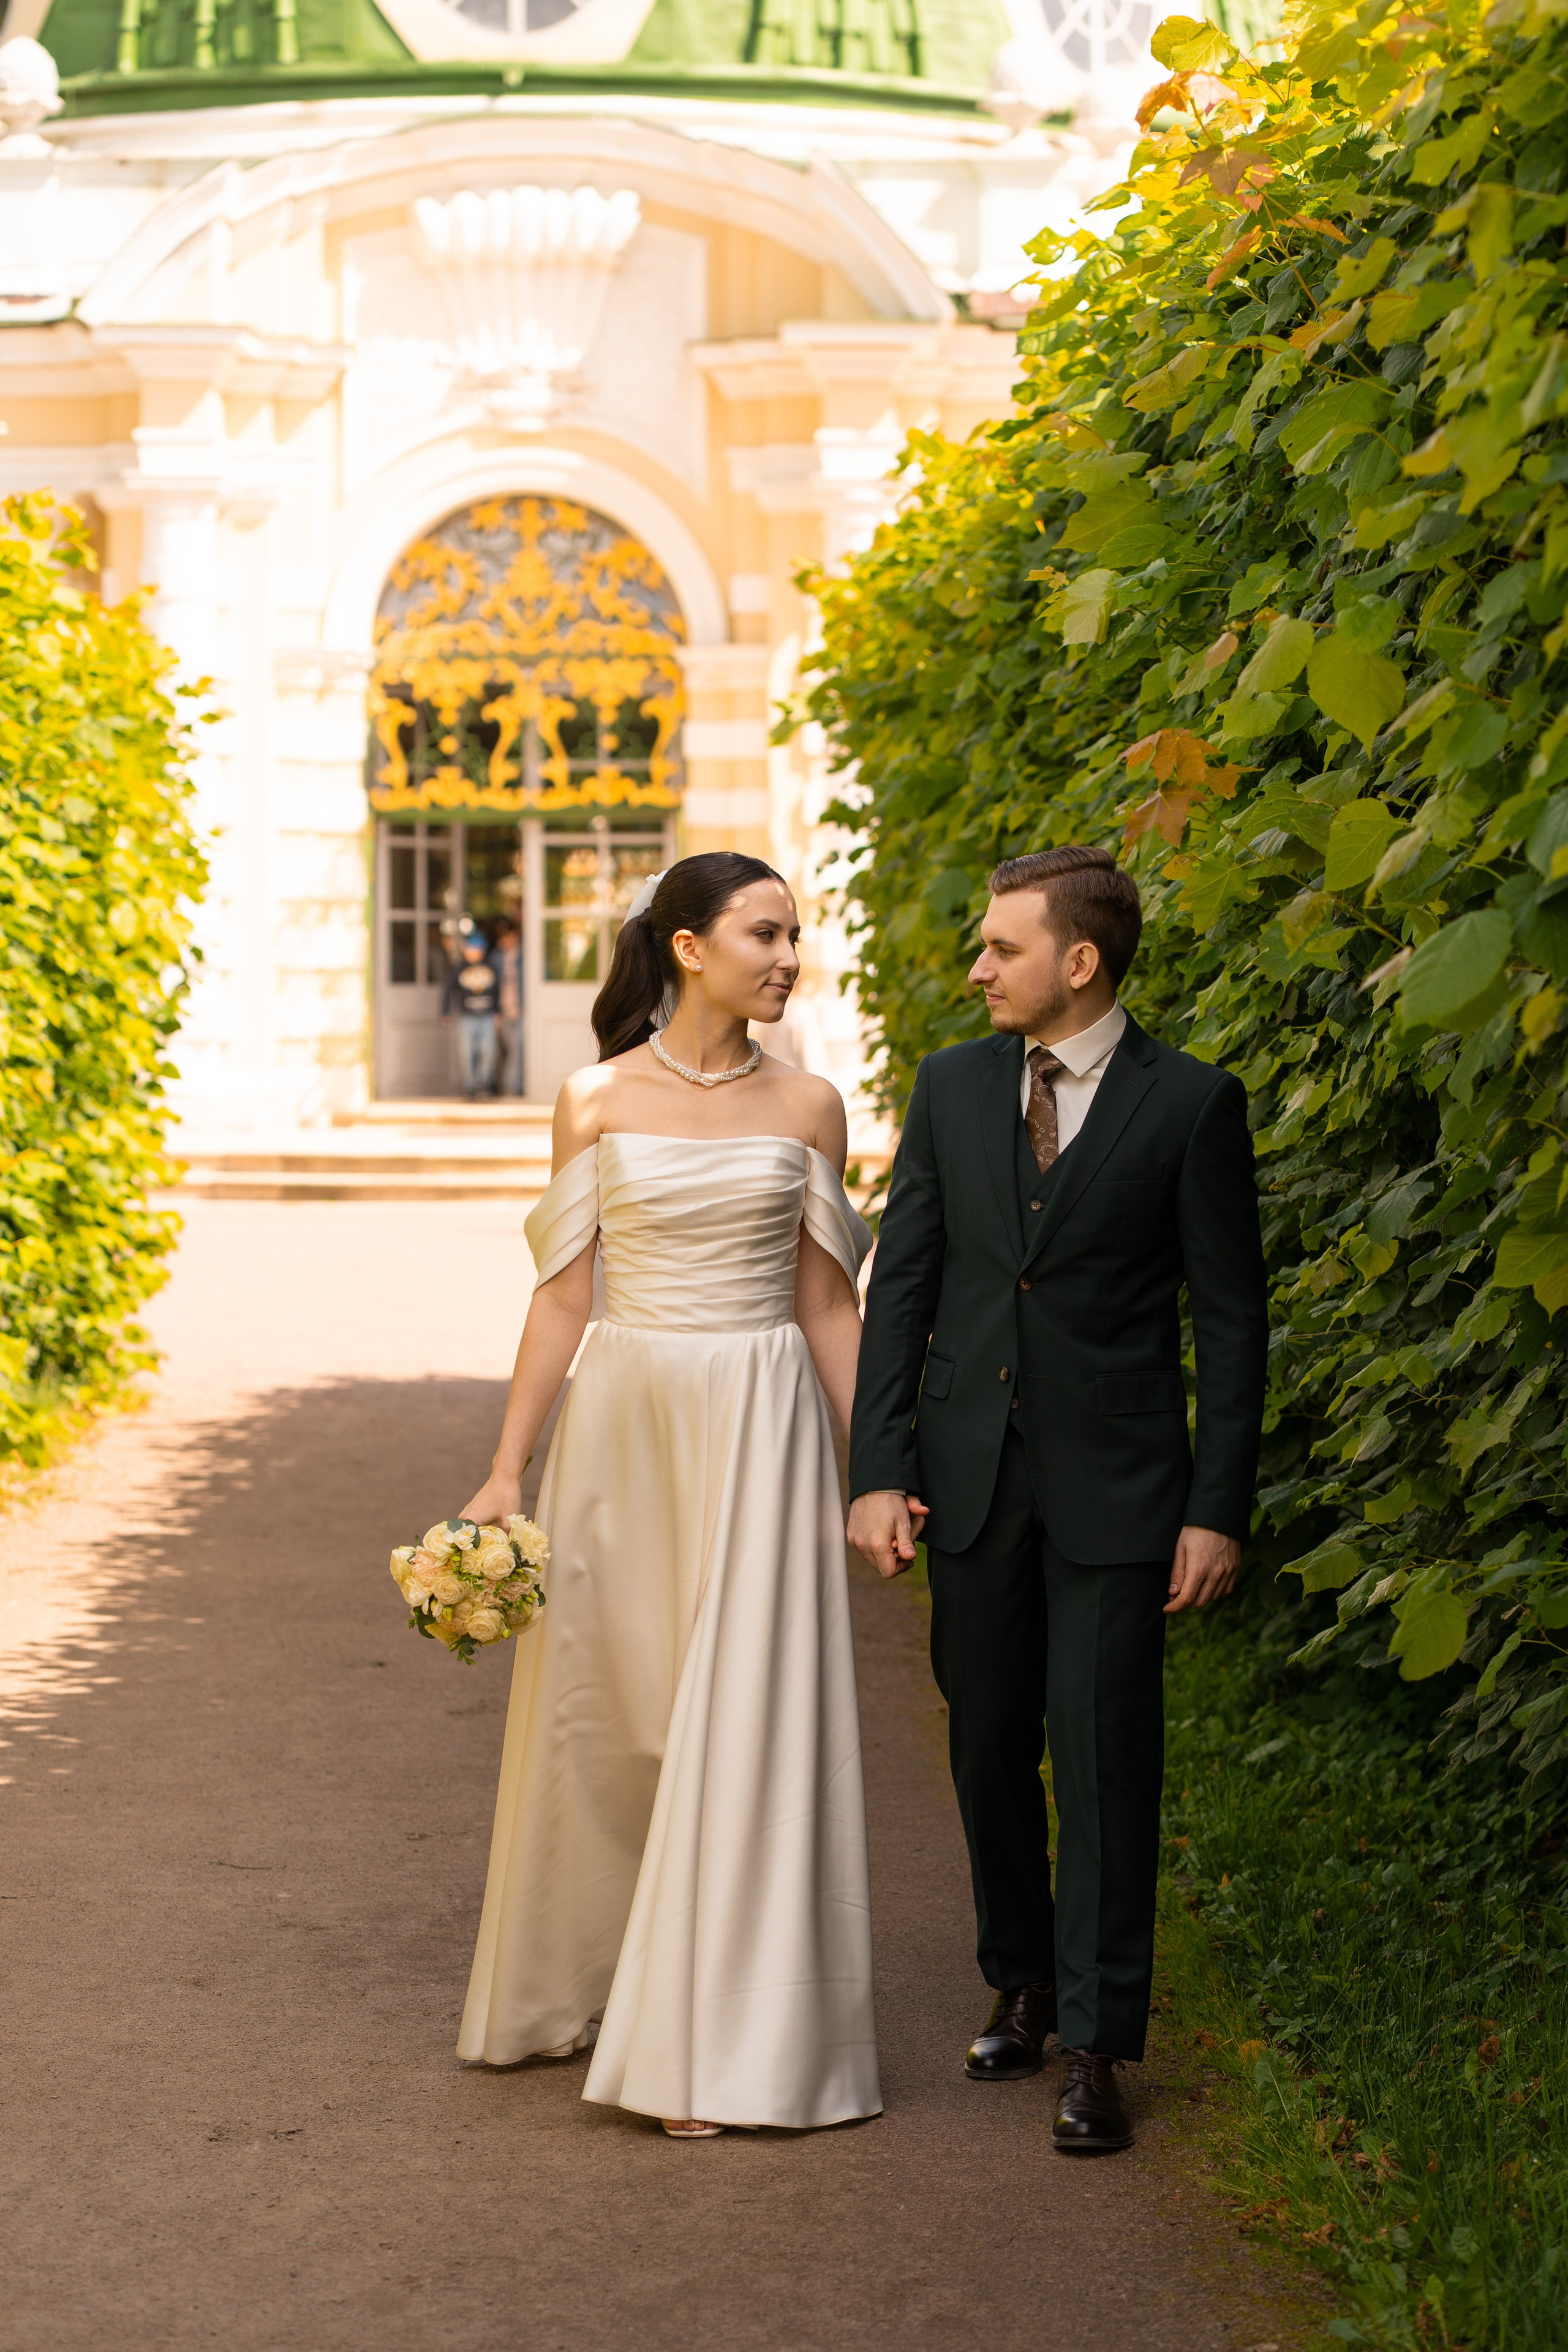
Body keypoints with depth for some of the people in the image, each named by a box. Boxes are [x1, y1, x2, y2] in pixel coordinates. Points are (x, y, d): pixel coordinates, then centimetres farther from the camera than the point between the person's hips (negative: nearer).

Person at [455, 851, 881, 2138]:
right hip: (622, 1418, 1)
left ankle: (720, 2041, 2)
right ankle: (588, 1983, 29)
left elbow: (827, 1305, 7)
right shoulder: (598, 1103, 1)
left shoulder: (807, 1107, 3)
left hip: (759, 1428, 0)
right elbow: (563, 1297, 4)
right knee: (605, 1707, 9)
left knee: (745, 1716, -4)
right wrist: (506, 1469, 2)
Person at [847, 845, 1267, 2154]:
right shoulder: (953, 1087, 6)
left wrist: (1219, 1511, -8)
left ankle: (1094, 2045, 1)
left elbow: (1231, 1320, -4)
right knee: (989, 1749, 11)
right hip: (972, 1475, 4)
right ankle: (1022, 1984, 29)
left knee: (1102, 1755, -5)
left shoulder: (1190, 1105, -5)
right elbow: (901, 1286, 7)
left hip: (1115, 1486, -4)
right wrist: (879, 1470, 0)